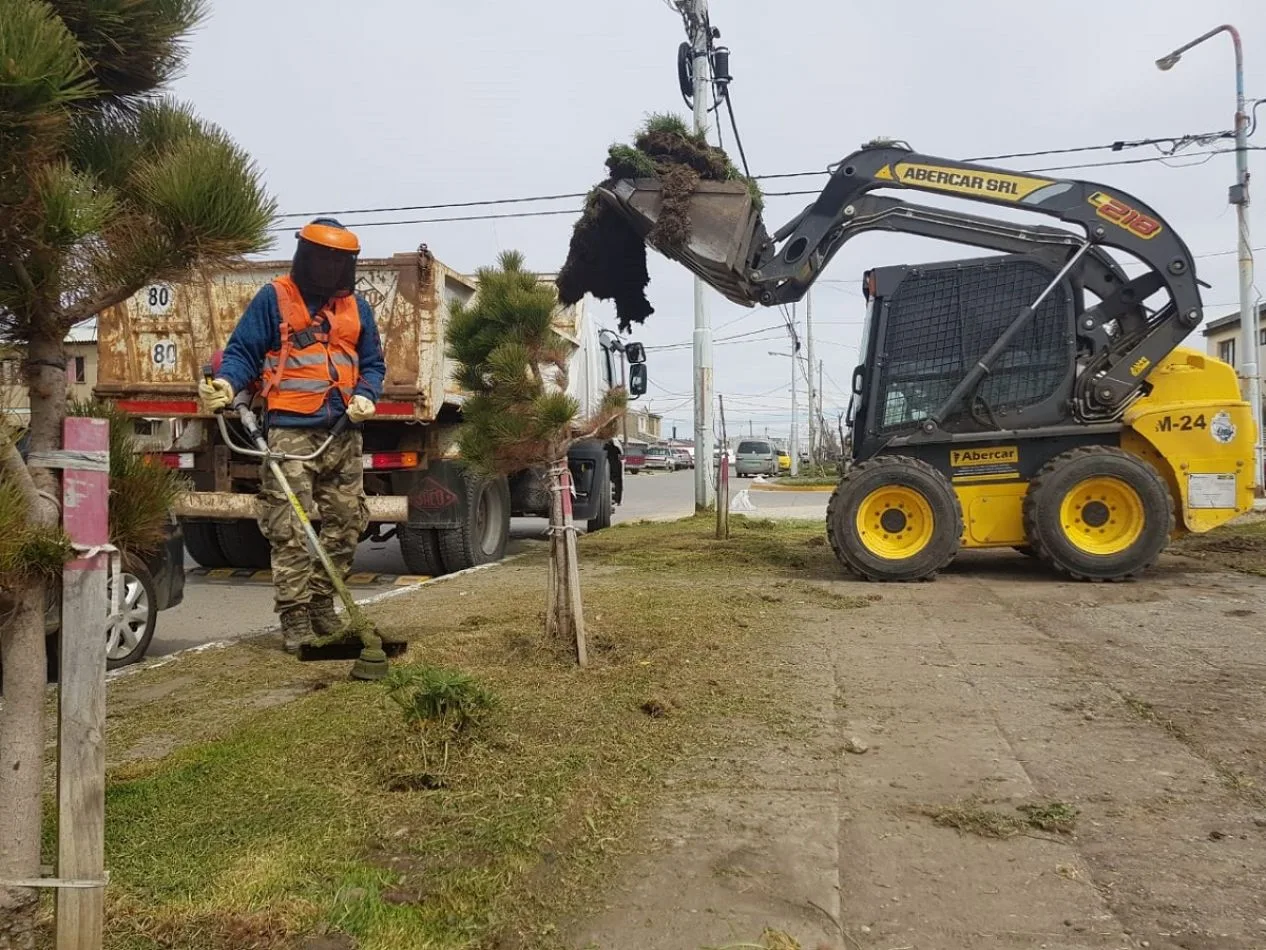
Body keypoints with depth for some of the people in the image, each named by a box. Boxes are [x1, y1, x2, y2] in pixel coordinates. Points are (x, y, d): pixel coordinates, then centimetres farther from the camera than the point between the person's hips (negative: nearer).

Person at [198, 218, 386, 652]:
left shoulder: (357, 307, 15)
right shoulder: (273, 298, 2)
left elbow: (372, 363, 19)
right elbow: (243, 351, 0)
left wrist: (366, 396, 0)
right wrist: (227, 383, -19)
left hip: (344, 433, 5)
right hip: (291, 431, -5)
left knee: (346, 523, 11)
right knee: (290, 530, -8)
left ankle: (321, 603, 26)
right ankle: (295, 618, 0)